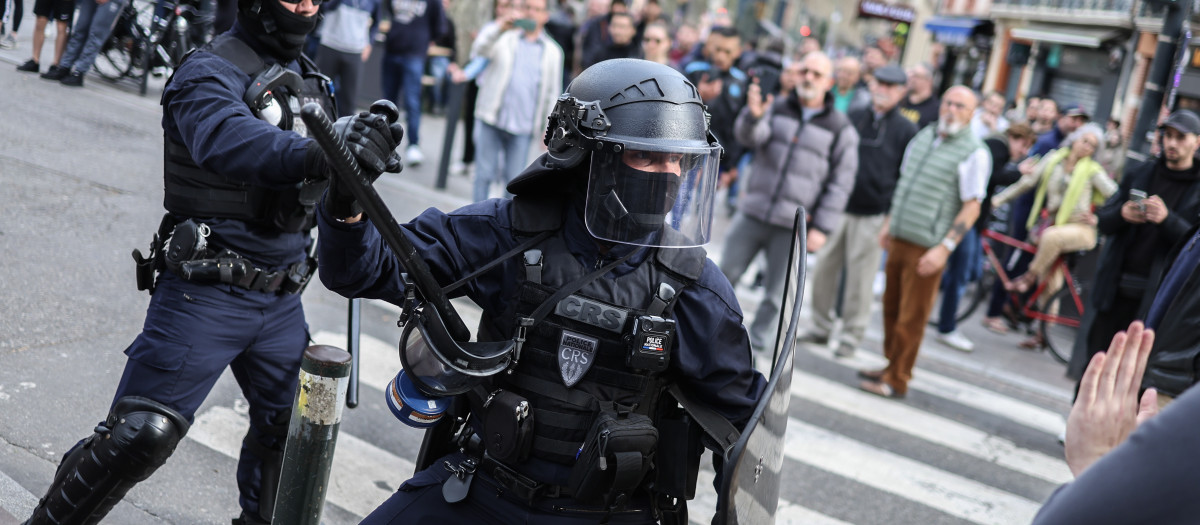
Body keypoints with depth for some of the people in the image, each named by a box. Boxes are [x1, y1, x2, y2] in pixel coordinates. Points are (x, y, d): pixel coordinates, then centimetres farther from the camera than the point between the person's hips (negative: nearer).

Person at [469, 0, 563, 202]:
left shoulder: (553, 52, 9)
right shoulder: (505, 37, 5)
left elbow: (553, 93, 11)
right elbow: (479, 52, -14)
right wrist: (501, 30, -30)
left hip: (523, 126, 1)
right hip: (490, 119, -1)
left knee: (514, 179, 4)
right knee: (484, 174, 4)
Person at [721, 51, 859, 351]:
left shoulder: (841, 129, 1)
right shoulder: (776, 108, 5)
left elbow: (840, 184, -1)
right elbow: (750, 136, -13)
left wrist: (822, 228, -8)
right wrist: (753, 115, -36)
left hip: (793, 226, -1)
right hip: (752, 213, 2)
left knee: (775, 294, 6)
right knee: (725, 275, 7)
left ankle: (756, 341, 22)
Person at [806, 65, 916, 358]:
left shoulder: (906, 130, 0)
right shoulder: (853, 118, 10)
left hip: (873, 215, -4)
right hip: (837, 209, 4)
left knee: (859, 278, 1)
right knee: (824, 270, 6)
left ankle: (851, 335, 14)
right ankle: (821, 328, 20)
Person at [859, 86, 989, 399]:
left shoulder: (974, 153, -9)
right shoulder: (923, 137, 11)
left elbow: (971, 207, -11)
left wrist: (944, 247, -17)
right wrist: (889, 224, 18)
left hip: (928, 249, -6)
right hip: (899, 239, 6)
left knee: (911, 317, 1)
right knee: (891, 308, 14)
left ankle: (897, 380, 11)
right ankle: (891, 364, 29)